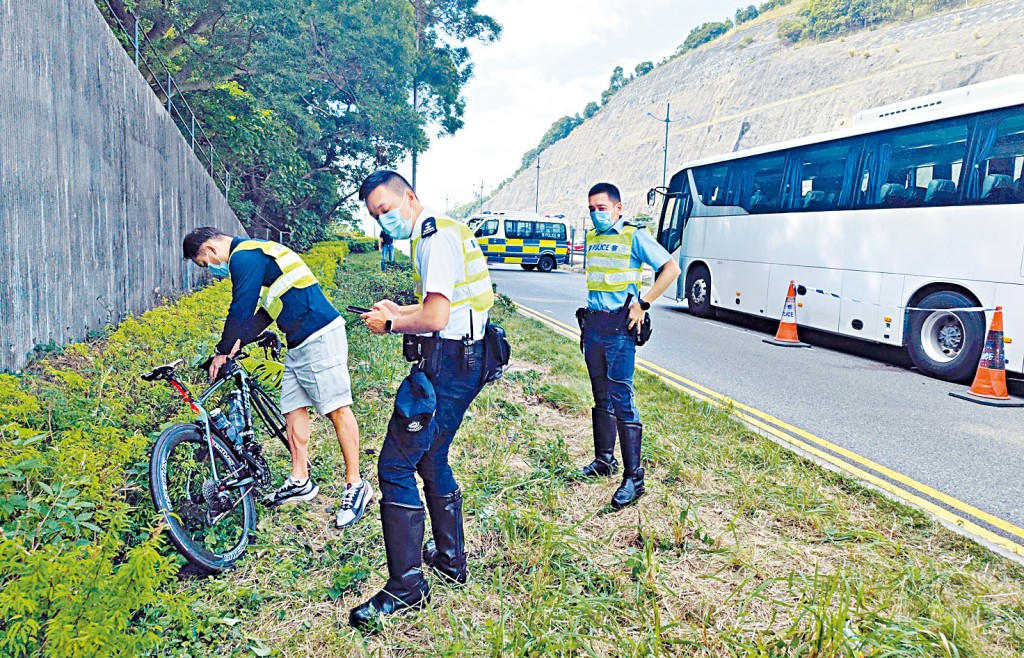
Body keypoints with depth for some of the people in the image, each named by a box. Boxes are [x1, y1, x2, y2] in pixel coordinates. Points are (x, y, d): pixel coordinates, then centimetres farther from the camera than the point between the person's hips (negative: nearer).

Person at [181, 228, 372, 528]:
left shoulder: (244, 257, -11)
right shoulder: (252, 252, 21)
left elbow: (241, 310, -13)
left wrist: (223, 351, -1)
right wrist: (239, 341, 14)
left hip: (320, 336, -11)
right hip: (299, 342, 11)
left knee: (337, 409, -7)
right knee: (293, 409, 11)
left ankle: (356, 485, -1)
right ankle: (300, 481, 19)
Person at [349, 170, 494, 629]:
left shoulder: (435, 238, -15)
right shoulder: (446, 232, 18)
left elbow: (436, 317, -24)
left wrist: (391, 324, -7)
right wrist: (399, 310, 13)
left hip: (445, 366, -11)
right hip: (464, 359, 11)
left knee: (395, 467, -6)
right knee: (431, 461, 20)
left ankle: (406, 586, 1)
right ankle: (449, 558, 33)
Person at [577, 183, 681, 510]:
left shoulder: (634, 236, -7)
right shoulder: (592, 237, 13)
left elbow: (671, 268, -10)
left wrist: (643, 304, -15)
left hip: (619, 326, -7)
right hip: (593, 323, 7)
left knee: (621, 400, -10)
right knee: (601, 397, 15)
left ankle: (634, 478, -5)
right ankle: (604, 461, 29)